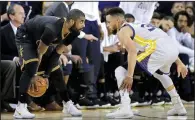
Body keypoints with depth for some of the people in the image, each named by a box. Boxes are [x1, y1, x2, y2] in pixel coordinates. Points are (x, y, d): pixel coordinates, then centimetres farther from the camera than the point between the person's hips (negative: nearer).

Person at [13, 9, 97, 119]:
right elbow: (40, 53, -29)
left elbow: (57, 53, -5)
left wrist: (46, 74, -7)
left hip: (40, 40, 8)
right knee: (31, 67, -27)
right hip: (25, 37, -8)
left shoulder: (72, 32, -16)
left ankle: (68, 103, 21)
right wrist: (35, 74, -20)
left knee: (56, 72, 7)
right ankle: (20, 108, -28)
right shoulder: (52, 29, -40)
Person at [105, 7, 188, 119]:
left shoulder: (123, 31, 9)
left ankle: (125, 109, -12)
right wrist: (179, 63, 38)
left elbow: (133, 51, -11)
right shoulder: (138, 26, 35)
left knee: (121, 71, 1)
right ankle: (178, 106, 41)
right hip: (174, 47, 8)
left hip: (159, 50, -8)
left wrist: (130, 76, -17)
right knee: (160, 73, 41)